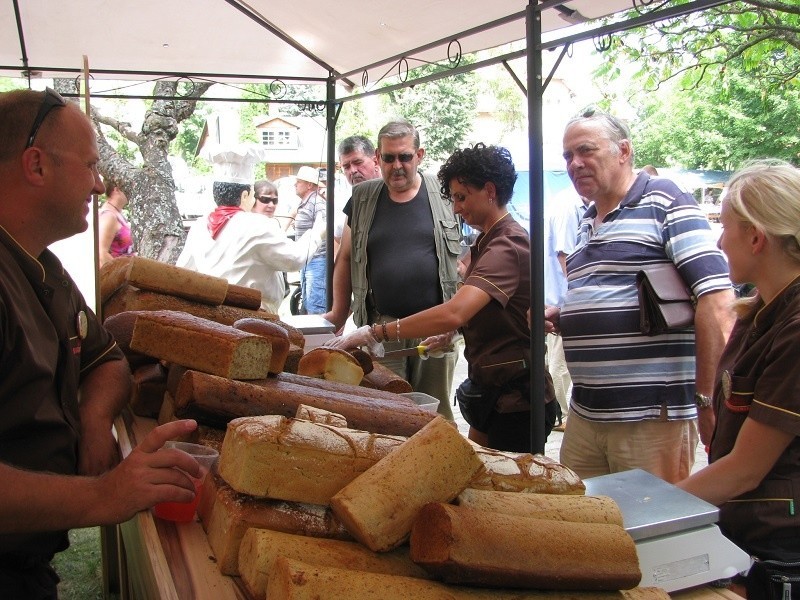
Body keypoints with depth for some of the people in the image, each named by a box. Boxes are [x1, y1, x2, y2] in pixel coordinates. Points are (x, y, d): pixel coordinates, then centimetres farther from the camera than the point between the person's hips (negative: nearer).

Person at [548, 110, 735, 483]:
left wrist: (709, 399, -18)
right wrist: (560, 316, 9)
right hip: (584, 415, 8)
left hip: (654, 415, -7)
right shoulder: (586, 225, 17)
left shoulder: (664, 202, -8)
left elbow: (717, 301, -16)